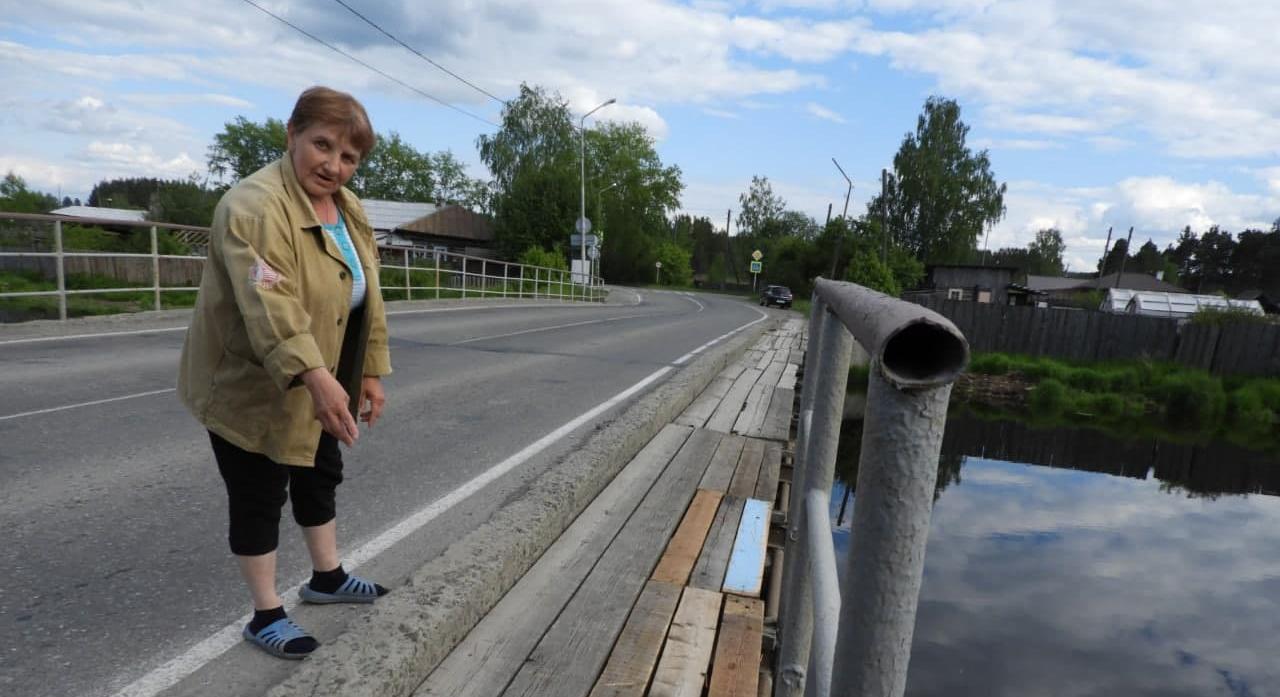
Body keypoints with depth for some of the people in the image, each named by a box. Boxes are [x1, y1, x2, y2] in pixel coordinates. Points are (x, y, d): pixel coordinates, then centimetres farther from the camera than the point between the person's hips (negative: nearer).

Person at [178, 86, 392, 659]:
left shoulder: (350, 210, 3)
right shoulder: (255, 205, -23)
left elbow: (368, 298, 5)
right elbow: (270, 303, -36)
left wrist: (370, 372, 3)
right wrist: (317, 377, -45)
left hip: (319, 390, 8)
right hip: (251, 388, -8)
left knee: (319, 478, 19)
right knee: (259, 498, 5)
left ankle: (326, 578, 38)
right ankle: (265, 615, 21)